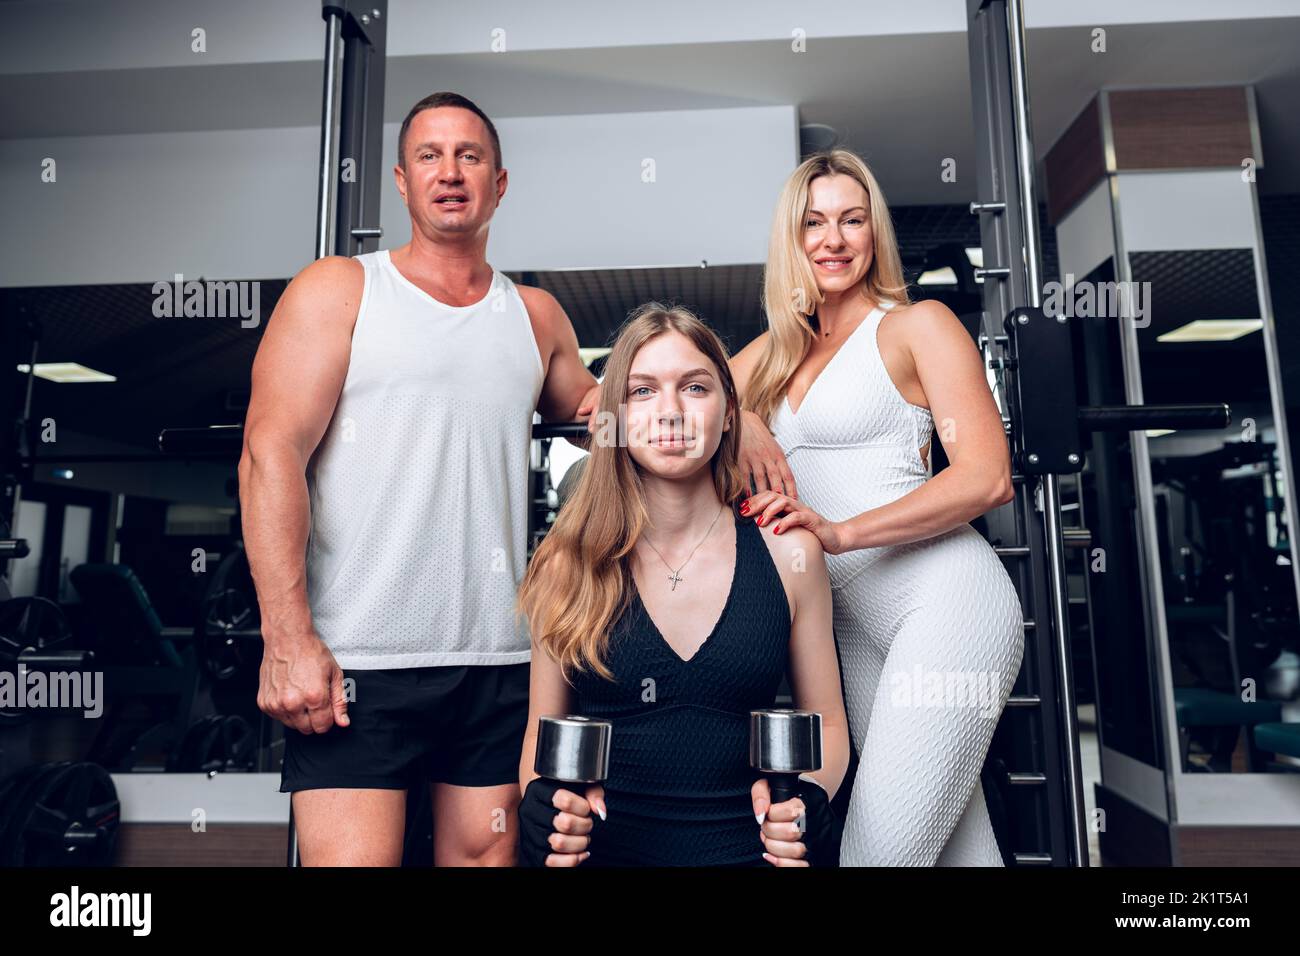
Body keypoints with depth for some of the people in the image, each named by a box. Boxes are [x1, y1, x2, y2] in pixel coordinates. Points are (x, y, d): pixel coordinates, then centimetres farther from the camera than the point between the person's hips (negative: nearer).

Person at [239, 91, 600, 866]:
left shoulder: (538, 316, 14)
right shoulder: (337, 291, 4)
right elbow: (271, 455, -5)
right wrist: (289, 640, -14)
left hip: (501, 663, 4)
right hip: (354, 662, -3)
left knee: (486, 853, 11)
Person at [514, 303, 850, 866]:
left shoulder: (789, 552, -1)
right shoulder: (569, 563, -2)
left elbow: (825, 721, 8)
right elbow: (542, 733, 7)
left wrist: (808, 799, -11)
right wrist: (543, 800, -12)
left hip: (745, 848, 1)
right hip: (602, 849, 0)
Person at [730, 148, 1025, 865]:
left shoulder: (917, 324, 0)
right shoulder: (780, 346, 17)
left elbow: (988, 477, -8)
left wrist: (842, 532, -18)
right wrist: (742, 422, -12)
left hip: (944, 600, -5)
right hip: (854, 622, 6)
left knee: (881, 847, -10)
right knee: (957, 845, 13)